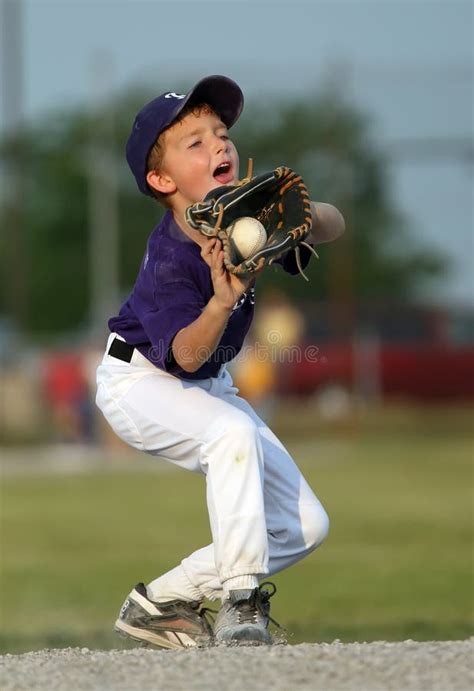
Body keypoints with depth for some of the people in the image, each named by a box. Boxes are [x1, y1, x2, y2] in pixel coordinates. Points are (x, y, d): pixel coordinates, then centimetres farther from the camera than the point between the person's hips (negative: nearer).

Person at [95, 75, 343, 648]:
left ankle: (161, 602, 11)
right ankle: (242, 600, -31)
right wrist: (222, 301, -54)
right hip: (139, 381, -7)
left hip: (207, 385, 7)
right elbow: (184, 356, -35)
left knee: (305, 527, 1)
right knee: (233, 430, -39)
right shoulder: (170, 258, -31)